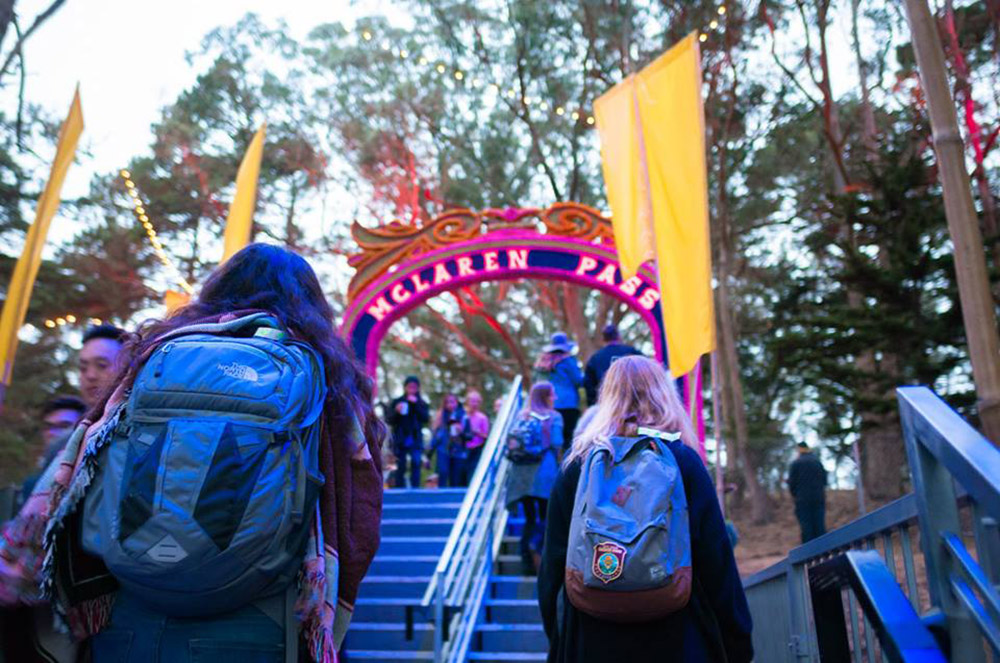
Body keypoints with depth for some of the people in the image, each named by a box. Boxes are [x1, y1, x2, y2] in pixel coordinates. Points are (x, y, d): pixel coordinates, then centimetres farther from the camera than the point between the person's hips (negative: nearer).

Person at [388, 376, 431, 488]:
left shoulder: (422, 404, 8)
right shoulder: (396, 402, 7)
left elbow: (426, 419, -7)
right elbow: (390, 421, 2)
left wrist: (416, 404, -14)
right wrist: (396, 412, -16)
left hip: (415, 440, 0)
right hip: (400, 440, 0)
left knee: (416, 463, -14)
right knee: (400, 468, 1)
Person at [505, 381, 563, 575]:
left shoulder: (521, 416, 10)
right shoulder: (554, 417, -1)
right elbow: (557, 443, -10)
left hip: (522, 473, 4)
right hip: (544, 473, -4)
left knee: (529, 517, 12)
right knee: (545, 517, 5)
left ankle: (527, 561, 5)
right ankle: (535, 547, -21)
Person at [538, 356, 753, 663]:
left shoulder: (578, 462, -2)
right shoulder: (684, 461, -6)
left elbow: (554, 558, 1)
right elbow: (717, 562, -7)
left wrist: (557, 635, 12)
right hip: (676, 638, -1)